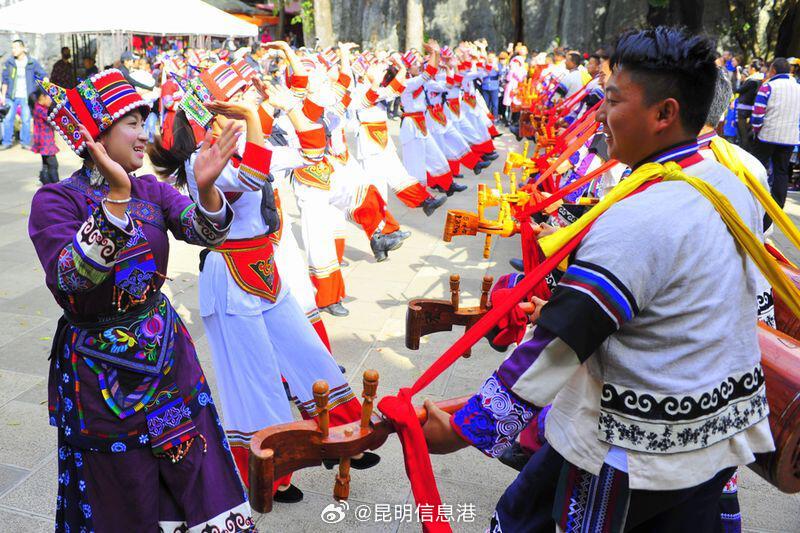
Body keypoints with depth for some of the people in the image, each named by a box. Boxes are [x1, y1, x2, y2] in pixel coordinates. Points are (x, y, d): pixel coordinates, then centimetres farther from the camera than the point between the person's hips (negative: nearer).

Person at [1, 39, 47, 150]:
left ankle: (25, 142, 14)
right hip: (11, 96, 1)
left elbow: (43, 74, 1)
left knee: (26, 120, 3)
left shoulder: (32, 62, 0)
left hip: (26, 97, -1)